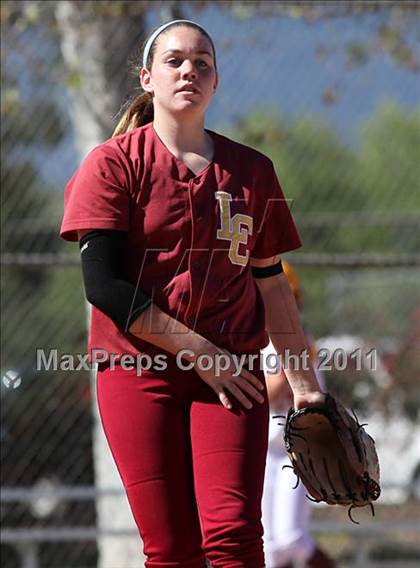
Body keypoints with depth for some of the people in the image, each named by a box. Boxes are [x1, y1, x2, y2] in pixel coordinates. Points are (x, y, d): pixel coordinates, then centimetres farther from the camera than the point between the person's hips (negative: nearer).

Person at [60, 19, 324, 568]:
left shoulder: (252, 171, 12)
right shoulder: (113, 163, 1)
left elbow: (271, 285, 19)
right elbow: (104, 285, -8)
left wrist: (304, 382, 16)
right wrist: (200, 353, -11)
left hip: (232, 374, 2)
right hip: (139, 372, -2)